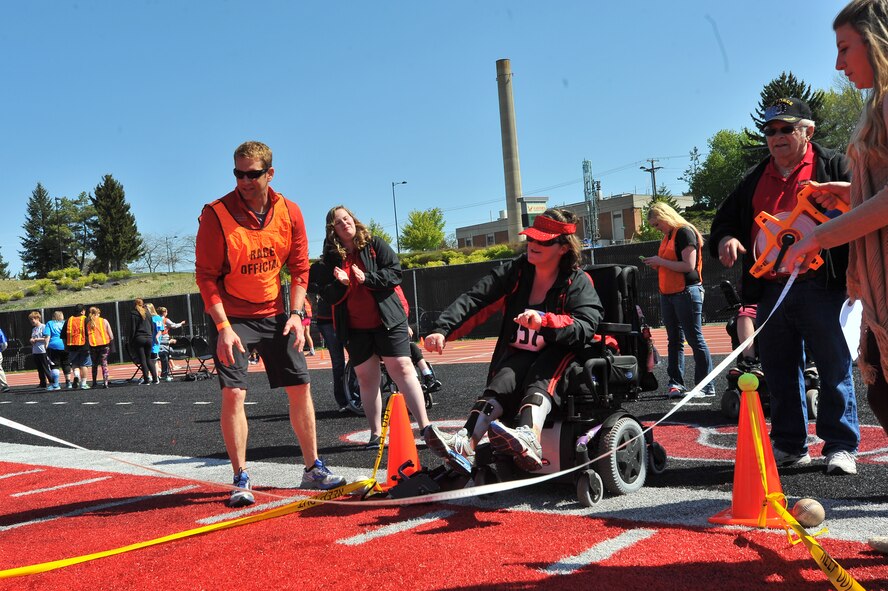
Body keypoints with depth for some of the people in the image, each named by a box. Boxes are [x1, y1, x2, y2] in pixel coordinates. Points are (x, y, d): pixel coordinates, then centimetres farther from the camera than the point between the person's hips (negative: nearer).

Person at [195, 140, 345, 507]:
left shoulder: (289, 212, -3)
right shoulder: (216, 214, -15)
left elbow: (299, 267, 4)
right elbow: (207, 275, -13)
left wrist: (296, 314, -6)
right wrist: (223, 327, -19)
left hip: (275, 314, 4)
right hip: (231, 317, -4)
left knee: (300, 387, 4)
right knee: (233, 393, -11)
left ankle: (312, 469, 17)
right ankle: (241, 480, 1)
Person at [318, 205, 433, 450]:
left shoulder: (374, 244, 1)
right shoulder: (330, 258, 6)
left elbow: (395, 271, -6)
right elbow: (327, 295, 4)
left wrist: (367, 278, -19)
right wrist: (340, 284, -17)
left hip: (387, 320, -2)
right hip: (354, 328, 3)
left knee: (403, 369, -8)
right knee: (366, 378, 6)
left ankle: (425, 427, -7)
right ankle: (375, 434, 14)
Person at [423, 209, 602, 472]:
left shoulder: (578, 282, -8)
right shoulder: (515, 272, 2)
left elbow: (585, 328, -24)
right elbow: (474, 300, -8)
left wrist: (545, 322, -41)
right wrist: (443, 329, -24)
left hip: (560, 354, -3)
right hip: (520, 355, 3)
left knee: (539, 376, -36)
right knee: (503, 381, -29)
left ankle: (529, 436, -66)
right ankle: (466, 441, -54)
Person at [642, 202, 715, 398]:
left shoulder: (685, 232, -11)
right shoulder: (667, 236, 16)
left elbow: (689, 266, -19)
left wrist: (660, 261, -15)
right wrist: (656, 264, 4)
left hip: (686, 292, -9)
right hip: (667, 294, 9)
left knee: (695, 339, -5)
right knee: (674, 340, 10)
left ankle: (706, 387, -1)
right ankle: (676, 383, 15)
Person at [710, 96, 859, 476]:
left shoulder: (832, 166, 7)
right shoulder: (756, 179, 21)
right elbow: (726, 218, 24)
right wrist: (725, 238, 2)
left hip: (819, 288, -5)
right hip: (770, 292, 5)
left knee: (835, 369, -1)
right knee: (780, 373, 9)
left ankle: (840, 445, 8)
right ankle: (790, 445, 20)